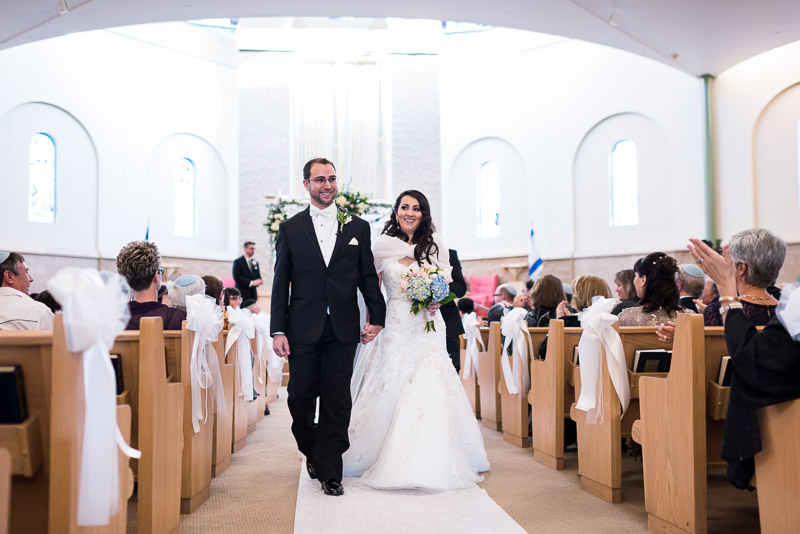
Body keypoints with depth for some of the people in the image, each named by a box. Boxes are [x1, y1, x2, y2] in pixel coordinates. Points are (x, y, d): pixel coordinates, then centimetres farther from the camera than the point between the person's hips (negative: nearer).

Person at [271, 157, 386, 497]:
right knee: (300, 399, 7)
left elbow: (368, 277, 10)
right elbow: (280, 284, 4)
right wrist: (278, 331, -2)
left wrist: (377, 317, -1)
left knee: (337, 402, 2)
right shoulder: (290, 229, 7)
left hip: (343, 329, 0)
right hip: (303, 329, 0)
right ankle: (313, 452, 33)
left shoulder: (358, 227, 9)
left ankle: (329, 472, 12)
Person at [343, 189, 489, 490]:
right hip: (396, 330, 0)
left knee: (428, 391, -6)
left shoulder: (435, 246, 7)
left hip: (428, 328, 1)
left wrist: (436, 301, -9)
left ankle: (430, 463, 6)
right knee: (389, 393, -1)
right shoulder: (382, 247, 5)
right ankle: (383, 458, 14)